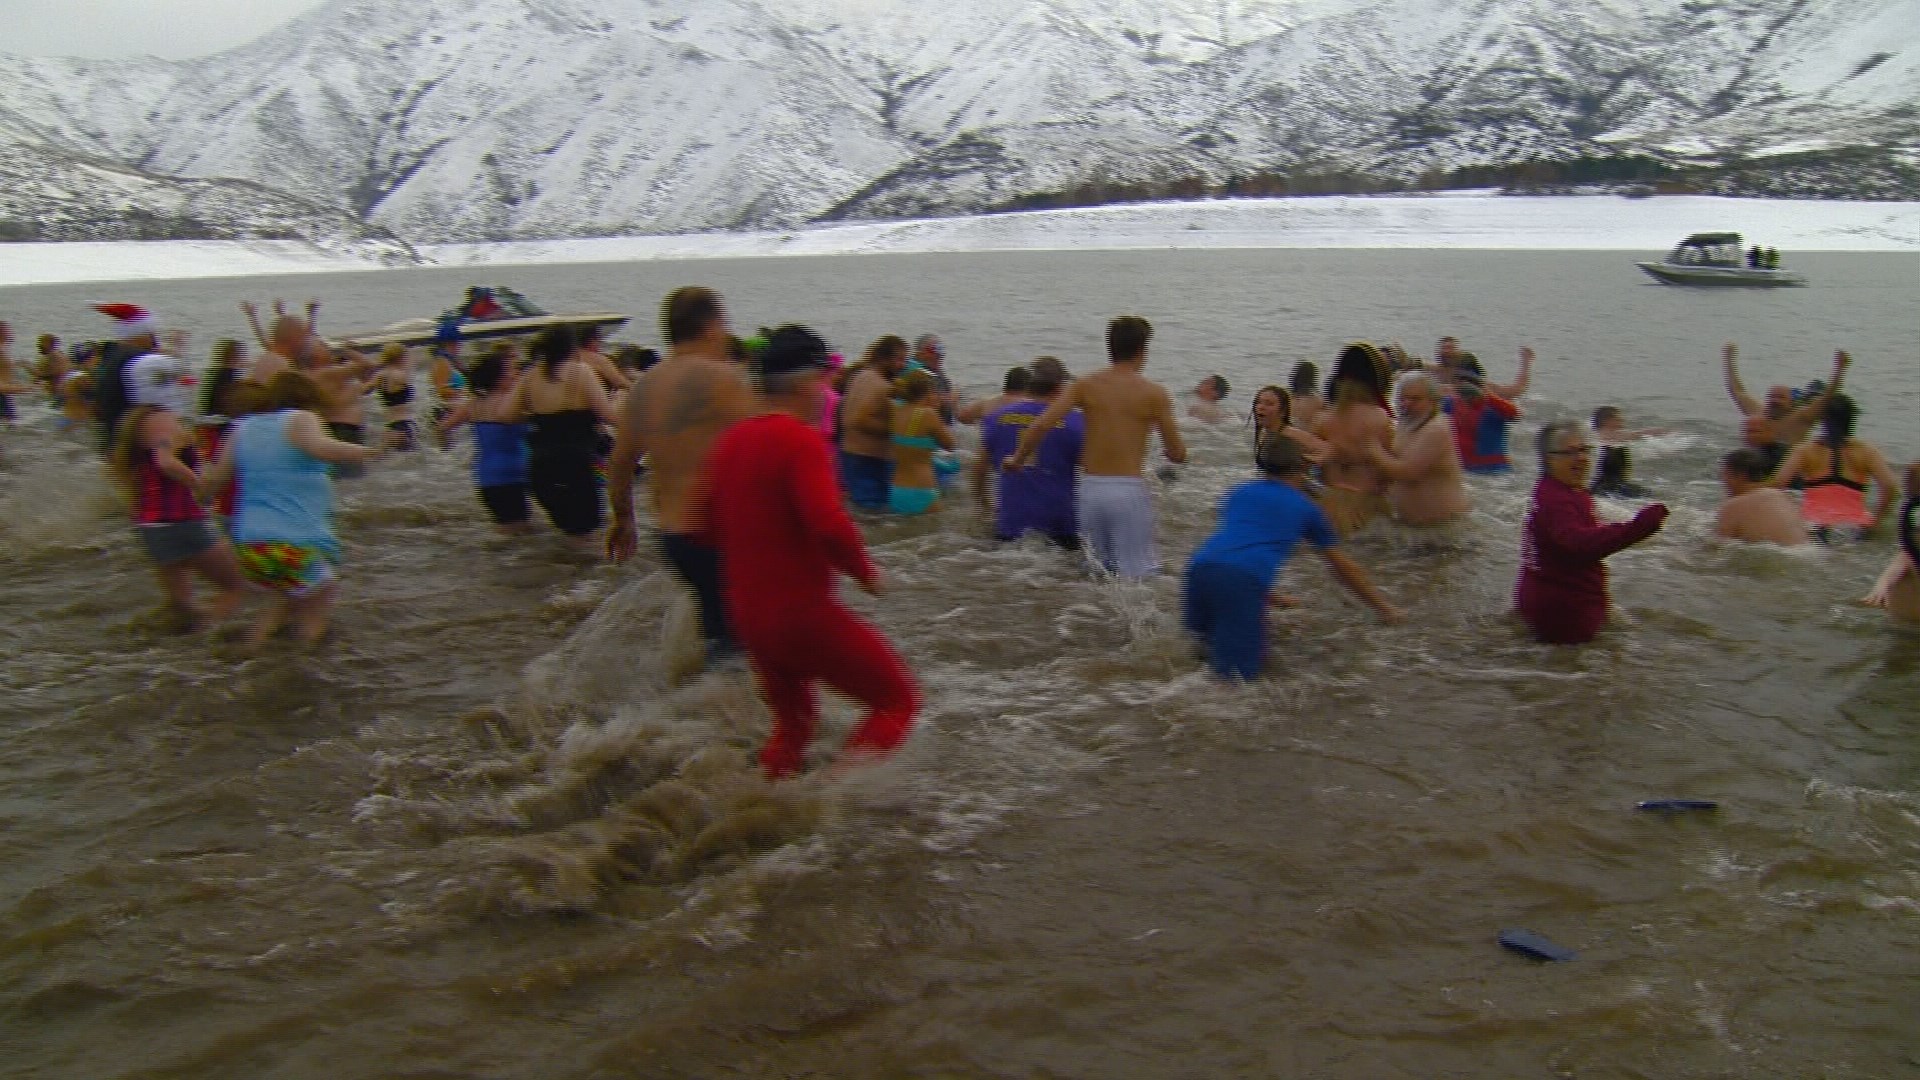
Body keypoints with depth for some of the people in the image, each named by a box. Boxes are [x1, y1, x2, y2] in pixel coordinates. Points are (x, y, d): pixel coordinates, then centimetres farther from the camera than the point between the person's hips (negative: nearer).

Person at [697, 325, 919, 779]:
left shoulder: (732, 440, 9)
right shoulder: (799, 439, -16)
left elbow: (712, 525, 18)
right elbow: (830, 525, -28)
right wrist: (864, 570, -11)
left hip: (747, 614, 8)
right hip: (803, 613, -8)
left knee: (792, 721, 26)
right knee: (897, 700, 5)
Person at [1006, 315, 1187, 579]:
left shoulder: (1084, 386, 5)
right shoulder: (1153, 394, -2)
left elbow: (1040, 425, -7)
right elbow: (1178, 454, 0)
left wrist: (1017, 459, 9)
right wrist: (1170, 450, 24)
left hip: (1090, 488, 3)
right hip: (1128, 490, -3)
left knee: (1098, 571, 18)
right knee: (1140, 576, 0)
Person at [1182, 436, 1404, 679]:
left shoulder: (1238, 494, 30)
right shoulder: (1305, 508, 23)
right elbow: (1343, 566, 32)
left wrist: (1268, 597, 58)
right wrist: (1385, 609, 44)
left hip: (1201, 566, 5)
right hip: (1245, 577, -5)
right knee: (1242, 668, 0)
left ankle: (1202, 629, 5)